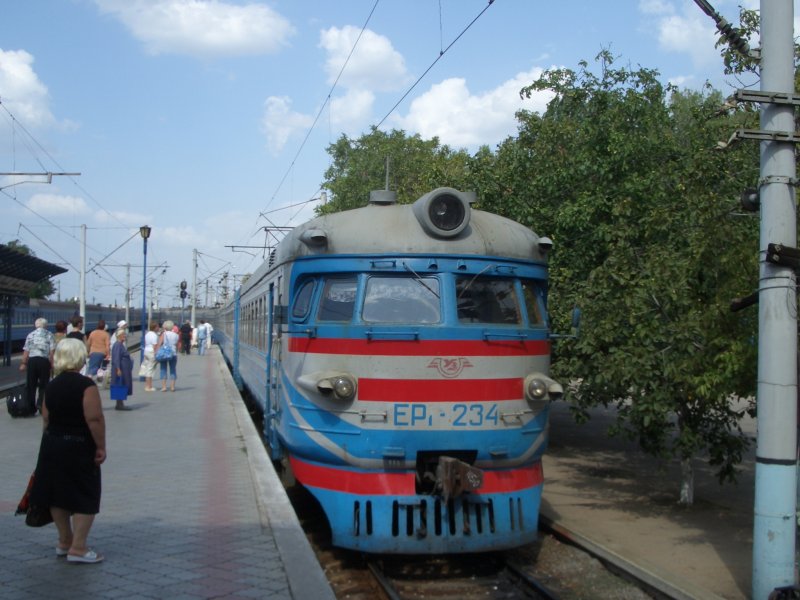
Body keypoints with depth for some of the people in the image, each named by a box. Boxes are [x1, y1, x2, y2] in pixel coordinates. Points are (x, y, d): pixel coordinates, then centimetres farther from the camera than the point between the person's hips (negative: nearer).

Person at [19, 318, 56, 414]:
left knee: (30, 385, 9)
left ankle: (30, 408, 10)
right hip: (44, 361, -2)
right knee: (43, 384, 8)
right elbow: (52, 352, -4)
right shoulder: (49, 335, 3)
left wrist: (23, 363, 11)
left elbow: (26, 352, 5)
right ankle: (40, 404, -4)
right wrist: (52, 363, 2)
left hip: (32, 360, 2)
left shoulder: (30, 335, 8)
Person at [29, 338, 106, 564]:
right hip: (79, 447, -7)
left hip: (52, 445, 7)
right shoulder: (86, 385, -17)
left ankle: (65, 541, 29)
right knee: (85, 498, 3)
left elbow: (46, 418, 9)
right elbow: (94, 419, -22)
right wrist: (100, 447, -14)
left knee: (58, 496, 15)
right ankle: (78, 548, 2)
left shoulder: (51, 386, 4)